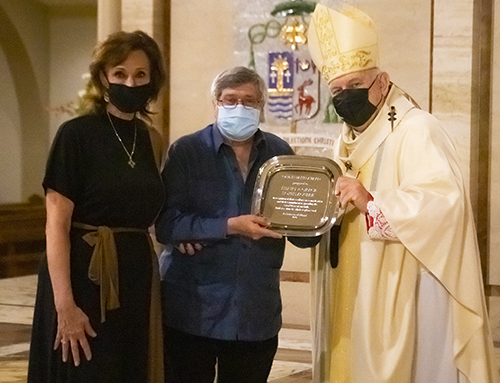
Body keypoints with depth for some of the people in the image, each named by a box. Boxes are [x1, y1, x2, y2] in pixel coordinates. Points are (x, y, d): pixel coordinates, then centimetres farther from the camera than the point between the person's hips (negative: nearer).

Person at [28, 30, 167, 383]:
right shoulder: (76, 135, -9)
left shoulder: (152, 140, 9)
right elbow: (56, 225, -14)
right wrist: (64, 305, -20)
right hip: (86, 279, -6)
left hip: (138, 279, 6)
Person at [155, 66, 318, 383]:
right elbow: (166, 224, -12)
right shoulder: (187, 151, -2)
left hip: (258, 315, 3)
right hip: (194, 312, -3)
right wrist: (230, 227, -21)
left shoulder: (280, 153, 9)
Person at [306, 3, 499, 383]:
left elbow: (445, 200, -25)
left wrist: (371, 202, -30)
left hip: (404, 293, -8)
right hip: (357, 294, 8)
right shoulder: (348, 140, 16)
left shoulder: (416, 130, -13)